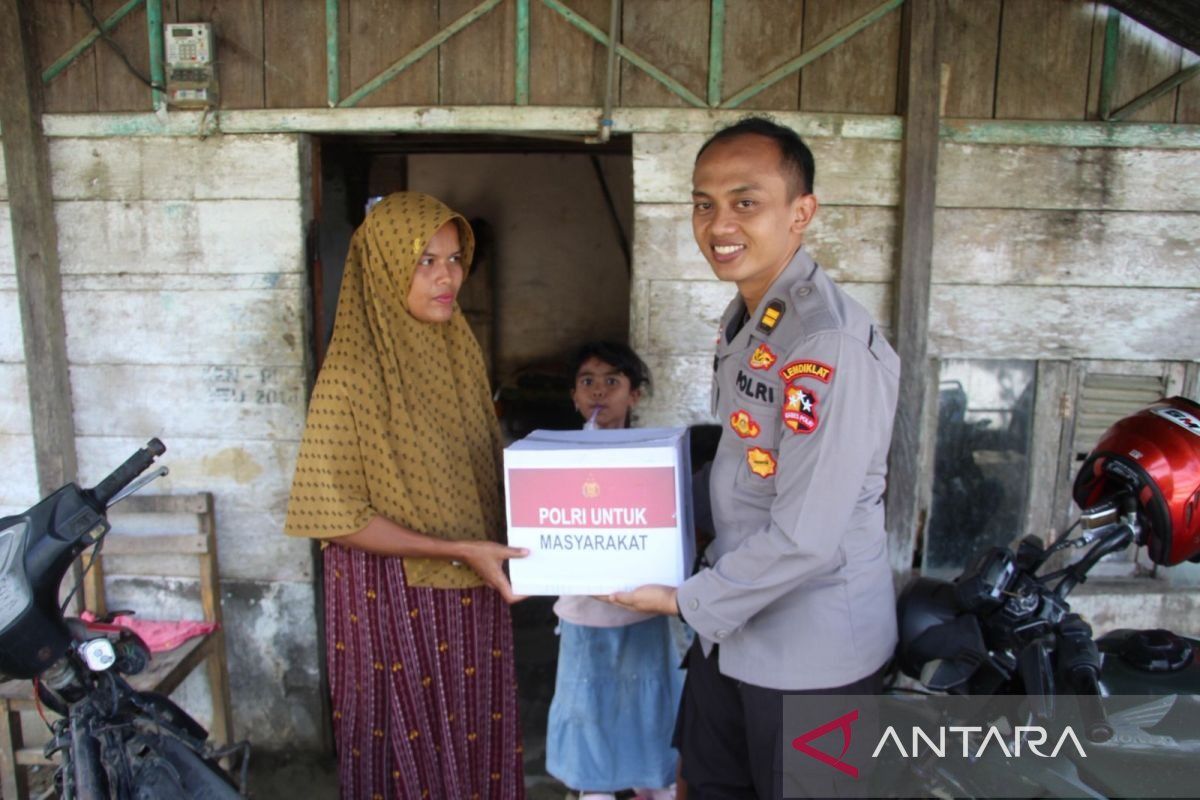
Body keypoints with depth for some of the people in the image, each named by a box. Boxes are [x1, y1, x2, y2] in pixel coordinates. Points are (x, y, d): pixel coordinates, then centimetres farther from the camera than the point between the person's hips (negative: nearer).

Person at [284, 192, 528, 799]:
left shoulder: (459, 351, 4)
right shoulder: (352, 373, -16)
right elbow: (339, 517, -16)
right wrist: (459, 550, -20)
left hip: (472, 589, 6)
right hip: (394, 595, -5)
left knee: (477, 734, 18)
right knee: (412, 749, 11)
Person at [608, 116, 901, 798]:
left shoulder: (831, 345, -27)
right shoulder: (744, 320, 5)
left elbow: (806, 537, -27)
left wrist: (688, 602, -15)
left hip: (814, 649, -8)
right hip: (734, 624, 9)